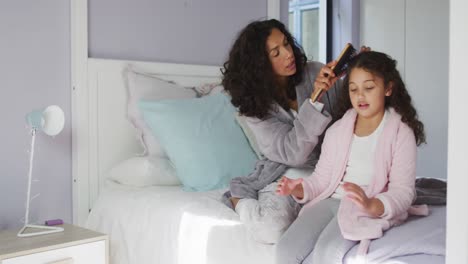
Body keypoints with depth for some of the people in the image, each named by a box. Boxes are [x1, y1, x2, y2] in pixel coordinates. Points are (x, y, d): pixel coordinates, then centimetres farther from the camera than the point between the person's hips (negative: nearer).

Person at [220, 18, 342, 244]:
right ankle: (240, 200, 3)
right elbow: (293, 153, -20)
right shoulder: (254, 105, -9)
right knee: (271, 228, -31)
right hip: (288, 173, -2)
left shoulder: (314, 72, -3)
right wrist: (316, 99, -28)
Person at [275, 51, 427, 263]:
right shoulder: (337, 131, 14)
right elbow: (322, 178, 13)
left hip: (372, 210, -4)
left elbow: (403, 192, -9)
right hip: (331, 200, 5)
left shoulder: (401, 133, -2)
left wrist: (371, 205, -29)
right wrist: (298, 189, -8)